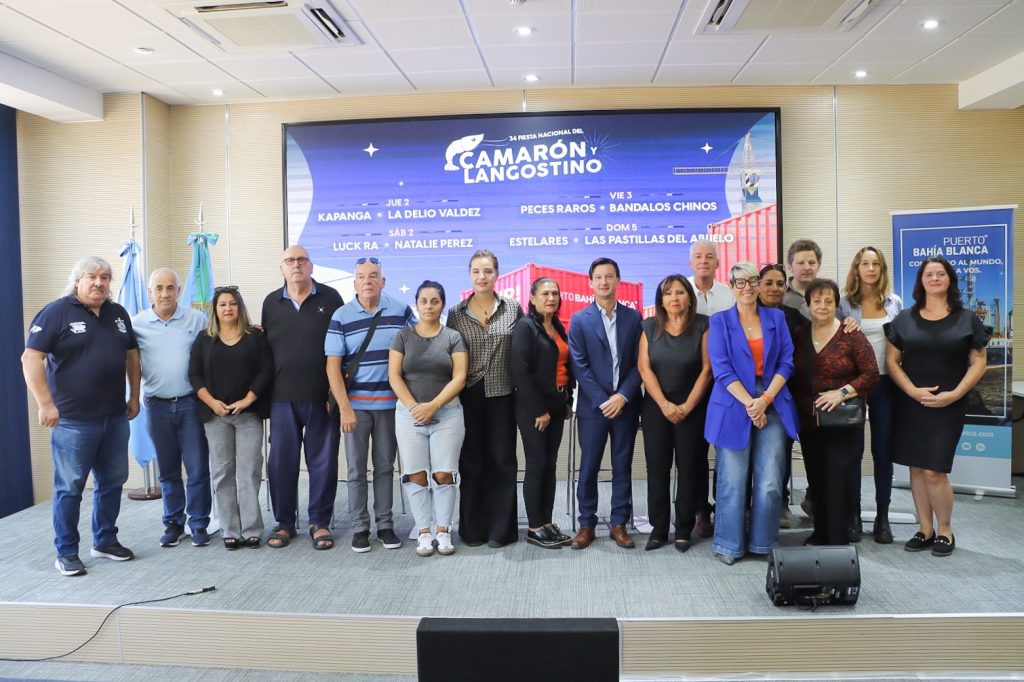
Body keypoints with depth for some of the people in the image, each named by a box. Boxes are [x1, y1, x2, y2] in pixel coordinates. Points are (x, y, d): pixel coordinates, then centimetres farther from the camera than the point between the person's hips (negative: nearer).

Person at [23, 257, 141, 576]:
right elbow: (31, 358, -12)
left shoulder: (118, 314, 11)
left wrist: (134, 397, 13)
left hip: (115, 417, 6)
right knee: (70, 487, 3)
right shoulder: (57, 312, -7)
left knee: (112, 481, 13)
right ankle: (66, 552, 15)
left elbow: (132, 355, 18)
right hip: (73, 419, -6)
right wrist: (46, 404, -17)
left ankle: (105, 541, 28)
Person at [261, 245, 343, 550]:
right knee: (281, 460, 7)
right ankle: (284, 522, 21)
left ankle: (320, 522, 18)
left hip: (322, 396, -2)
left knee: (323, 460, 5)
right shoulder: (271, 302, 10)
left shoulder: (330, 298, 2)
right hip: (282, 397, 2)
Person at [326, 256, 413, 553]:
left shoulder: (402, 311, 0)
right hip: (356, 404, -1)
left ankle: (385, 525, 21)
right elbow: (333, 366, -5)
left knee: (385, 466, 10)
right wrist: (345, 408, -11)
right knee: (356, 469, 6)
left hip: (390, 403, 1)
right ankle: (359, 528, 17)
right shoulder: (341, 317, -3)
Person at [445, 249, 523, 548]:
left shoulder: (513, 309, 2)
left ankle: (500, 529, 16)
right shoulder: (456, 313, 3)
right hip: (468, 397, 1)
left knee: (502, 460, 5)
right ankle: (472, 528, 19)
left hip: (502, 395, 0)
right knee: (471, 462, 7)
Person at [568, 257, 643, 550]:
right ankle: (587, 523, 16)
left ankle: (619, 523, 18)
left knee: (622, 466, 8)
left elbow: (638, 363, 1)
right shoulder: (579, 320, 0)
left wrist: (622, 397, -11)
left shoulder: (633, 317, 5)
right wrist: (602, 401, -12)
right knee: (588, 467, 4)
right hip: (593, 405, -1)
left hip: (625, 404, 1)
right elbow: (579, 366, -5)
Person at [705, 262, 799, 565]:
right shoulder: (720, 322, 4)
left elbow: (786, 362, 5)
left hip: (773, 406, 2)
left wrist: (765, 399, -8)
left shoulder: (776, 318, 11)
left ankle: (763, 543, 16)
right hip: (734, 407, -2)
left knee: (770, 483, 0)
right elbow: (722, 369, -4)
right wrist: (749, 403, -13)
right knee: (732, 481, 0)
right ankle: (728, 545, 13)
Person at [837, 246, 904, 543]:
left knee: (883, 450, 6)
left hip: (885, 383, 2)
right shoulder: (844, 304, 0)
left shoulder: (895, 302, 7)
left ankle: (882, 517, 16)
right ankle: (853, 514, 17)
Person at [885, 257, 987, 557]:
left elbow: (978, 363, 1)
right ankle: (926, 530, 18)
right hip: (910, 403, 2)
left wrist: (954, 394, -11)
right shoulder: (904, 319, 6)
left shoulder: (967, 319, 3)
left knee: (934, 471, -7)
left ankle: (945, 531, 14)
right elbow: (891, 360, 4)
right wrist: (912, 391, -10)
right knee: (916, 468, 5)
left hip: (948, 406, -2)